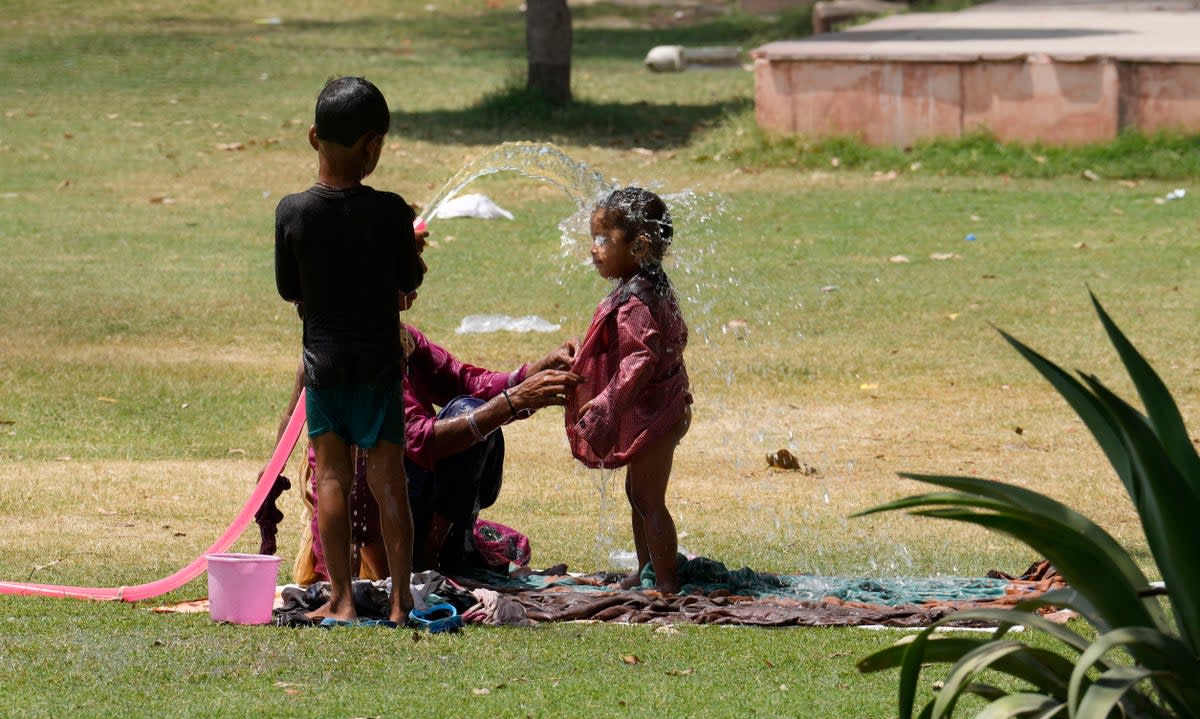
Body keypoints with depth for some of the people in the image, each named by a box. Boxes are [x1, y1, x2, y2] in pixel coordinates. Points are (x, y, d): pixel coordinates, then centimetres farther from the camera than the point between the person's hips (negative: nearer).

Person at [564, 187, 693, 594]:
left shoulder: (634, 301, -23)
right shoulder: (656, 289, 9)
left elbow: (640, 359, -30)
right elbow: (676, 341, 19)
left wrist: (606, 403, -29)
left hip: (649, 417, -11)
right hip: (664, 408, 11)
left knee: (648, 500, -5)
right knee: (639, 495, 19)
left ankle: (666, 581, 0)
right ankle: (646, 571, 29)